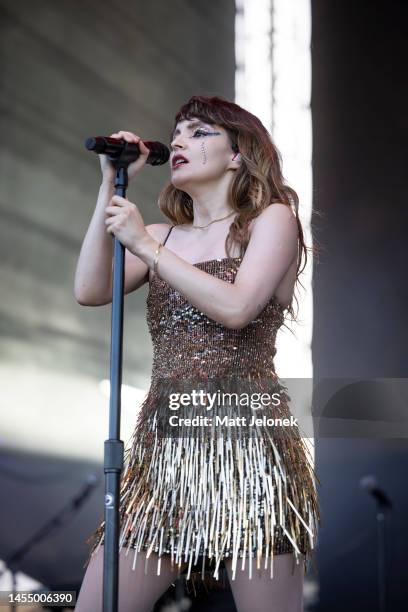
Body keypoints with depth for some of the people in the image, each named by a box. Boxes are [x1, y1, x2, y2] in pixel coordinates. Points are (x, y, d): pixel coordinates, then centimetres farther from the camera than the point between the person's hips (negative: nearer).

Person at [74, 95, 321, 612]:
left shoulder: (272, 219, 6)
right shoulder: (162, 235, 21)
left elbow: (236, 307, -10)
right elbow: (90, 291, 4)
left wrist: (146, 246, -5)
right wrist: (111, 185, 6)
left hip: (246, 438, -5)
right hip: (163, 441, 5)